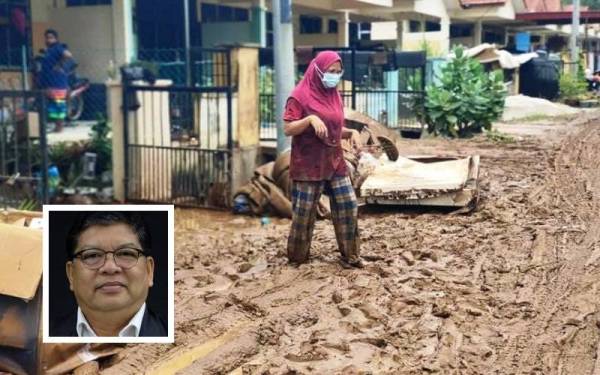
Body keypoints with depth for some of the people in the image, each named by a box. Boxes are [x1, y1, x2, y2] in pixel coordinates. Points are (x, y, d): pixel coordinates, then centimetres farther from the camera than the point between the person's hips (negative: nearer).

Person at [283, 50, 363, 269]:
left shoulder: (334, 95, 11)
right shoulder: (300, 96, -10)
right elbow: (288, 129, -14)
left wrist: (351, 133, 0)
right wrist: (310, 119, -28)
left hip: (335, 162, 6)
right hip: (308, 165, -6)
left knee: (348, 207, 2)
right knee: (304, 213, 3)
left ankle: (350, 256, 12)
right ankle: (297, 258, 19)